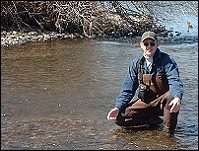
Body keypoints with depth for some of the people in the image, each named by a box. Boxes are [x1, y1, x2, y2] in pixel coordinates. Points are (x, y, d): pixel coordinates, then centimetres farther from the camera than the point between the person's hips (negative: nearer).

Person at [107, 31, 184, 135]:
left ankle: (168, 132, -16)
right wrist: (118, 108, -11)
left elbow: (175, 81, -23)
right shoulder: (136, 63, 2)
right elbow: (127, 90, 4)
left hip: (162, 102, -3)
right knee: (119, 118, -15)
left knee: (171, 96, -38)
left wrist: (177, 98, -46)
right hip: (144, 102, 4)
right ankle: (152, 120, 4)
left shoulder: (166, 60, -9)